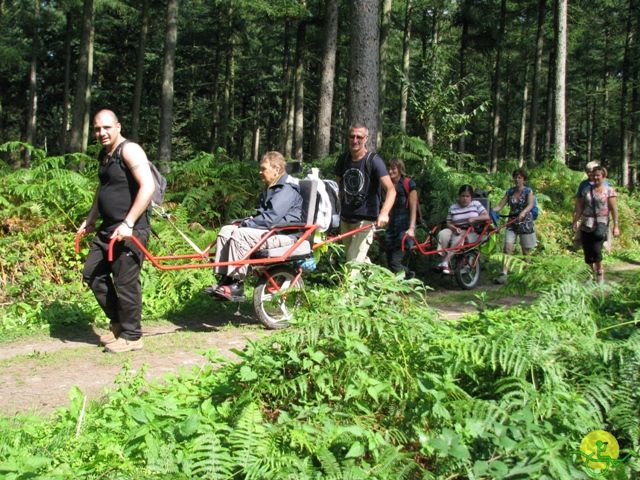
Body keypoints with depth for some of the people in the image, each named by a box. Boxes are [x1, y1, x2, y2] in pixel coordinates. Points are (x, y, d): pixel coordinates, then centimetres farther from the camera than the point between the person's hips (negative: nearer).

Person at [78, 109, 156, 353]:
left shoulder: (129, 150, -13)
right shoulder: (105, 155, 15)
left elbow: (148, 187, -24)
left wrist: (128, 224, -27)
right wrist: (90, 220, 25)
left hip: (129, 230, -10)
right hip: (107, 229, 10)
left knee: (125, 282, -3)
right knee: (92, 274, 14)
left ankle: (131, 336, 12)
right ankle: (118, 321, 27)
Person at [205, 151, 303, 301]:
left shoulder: (287, 190, -14)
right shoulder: (271, 189, 20)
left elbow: (270, 218, -23)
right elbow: (262, 214, 23)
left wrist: (246, 224, -14)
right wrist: (245, 221, 3)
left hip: (283, 234, -10)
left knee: (240, 235, -29)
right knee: (226, 230, -3)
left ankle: (237, 286, -25)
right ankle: (224, 280, -9)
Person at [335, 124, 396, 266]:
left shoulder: (374, 160, -12)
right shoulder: (343, 160, 5)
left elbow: (391, 190, -20)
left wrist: (384, 213, -36)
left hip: (366, 219, -6)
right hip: (345, 219, 6)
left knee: (354, 262, -14)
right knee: (362, 259, 17)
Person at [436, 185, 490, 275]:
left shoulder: (476, 204, 5)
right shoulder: (453, 207, 9)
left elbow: (487, 217, -5)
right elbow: (449, 223, 7)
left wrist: (474, 219, -19)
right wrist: (455, 228, -15)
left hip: (472, 233, -3)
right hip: (457, 231, 3)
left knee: (458, 238, -36)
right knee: (442, 234, -28)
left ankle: (446, 262, -41)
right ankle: (443, 261, -33)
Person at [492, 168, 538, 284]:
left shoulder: (528, 191, -2)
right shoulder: (509, 192, 7)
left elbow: (530, 205, -20)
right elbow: (500, 205, 2)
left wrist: (523, 213, -40)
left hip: (525, 223, -2)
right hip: (512, 224, 2)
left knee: (526, 251, 5)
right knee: (507, 248, -13)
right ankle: (504, 274, -20)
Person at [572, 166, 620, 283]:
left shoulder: (609, 191, 1)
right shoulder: (586, 190, 11)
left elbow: (614, 209, -3)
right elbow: (580, 208, 13)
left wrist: (616, 226, -7)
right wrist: (575, 221, 7)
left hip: (601, 224, -4)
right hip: (586, 225, 4)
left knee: (596, 250, -14)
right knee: (587, 251, 2)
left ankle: (600, 271, 9)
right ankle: (592, 272, 20)